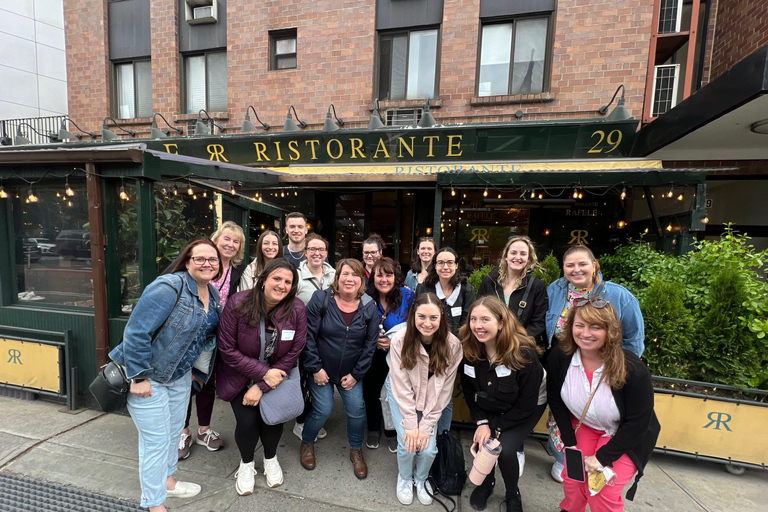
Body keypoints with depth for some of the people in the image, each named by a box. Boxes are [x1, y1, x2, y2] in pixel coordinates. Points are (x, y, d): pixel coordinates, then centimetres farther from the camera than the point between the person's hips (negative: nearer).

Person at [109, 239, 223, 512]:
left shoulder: (213, 294, -1)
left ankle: (166, 481, 45)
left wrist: (201, 369, 8)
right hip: (147, 375, -7)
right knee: (156, 440, 3)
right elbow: (136, 331, -25)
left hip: (180, 374, 8)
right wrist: (139, 376, -22)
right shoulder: (168, 287, -26)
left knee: (174, 432, 22)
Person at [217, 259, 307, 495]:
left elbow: (293, 352, -14)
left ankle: (270, 458, 29)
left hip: (276, 375, 1)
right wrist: (262, 373, -21)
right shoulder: (238, 303, -22)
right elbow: (227, 349, -16)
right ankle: (246, 463, 26)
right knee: (247, 420, -11)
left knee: (274, 416, -8)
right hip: (239, 376, -1)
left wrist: (262, 387, -16)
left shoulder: (297, 309, -19)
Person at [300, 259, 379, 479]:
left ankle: (356, 450, 28)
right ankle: (307, 443, 31)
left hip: (351, 372, 2)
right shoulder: (321, 299, -16)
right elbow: (308, 336, -13)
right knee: (323, 410, -3)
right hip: (321, 369, -2)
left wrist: (356, 374, -5)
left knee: (357, 409, -3)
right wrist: (315, 368, -12)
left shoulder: (369, 307, -11)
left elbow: (370, 343, -5)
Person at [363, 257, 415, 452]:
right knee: (370, 391, 13)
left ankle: (392, 432, 36)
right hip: (372, 354, 1)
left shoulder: (408, 296, -15)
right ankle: (373, 429, 40)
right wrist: (373, 340, -20)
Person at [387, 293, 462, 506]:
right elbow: (402, 386, -19)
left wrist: (426, 425, -16)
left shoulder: (452, 345, -25)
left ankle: (421, 479, 28)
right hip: (401, 394, -1)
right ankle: (405, 478, 25)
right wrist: (410, 423, -17)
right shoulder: (400, 340, -28)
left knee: (428, 448, -9)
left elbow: (443, 390, -17)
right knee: (408, 444, -11)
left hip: (432, 399, 1)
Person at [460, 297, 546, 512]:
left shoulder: (524, 354, -32)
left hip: (528, 407, -3)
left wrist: (495, 427, -19)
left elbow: (526, 405, -23)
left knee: (504, 448, -20)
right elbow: (469, 390, -6)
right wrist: (481, 422, -15)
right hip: (491, 406, 4)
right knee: (483, 441, -15)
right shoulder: (468, 350, -20)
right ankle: (486, 483, 21)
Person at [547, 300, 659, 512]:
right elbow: (556, 400, -5)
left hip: (626, 437, -2)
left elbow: (637, 423, -20)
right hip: (582, 425, 3)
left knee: (604, 493, -10)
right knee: (572, 479, -3)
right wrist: (570, 444, -6)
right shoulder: (559, 356, -21)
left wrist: (602, 457, -17)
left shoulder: (633, 370, -30)